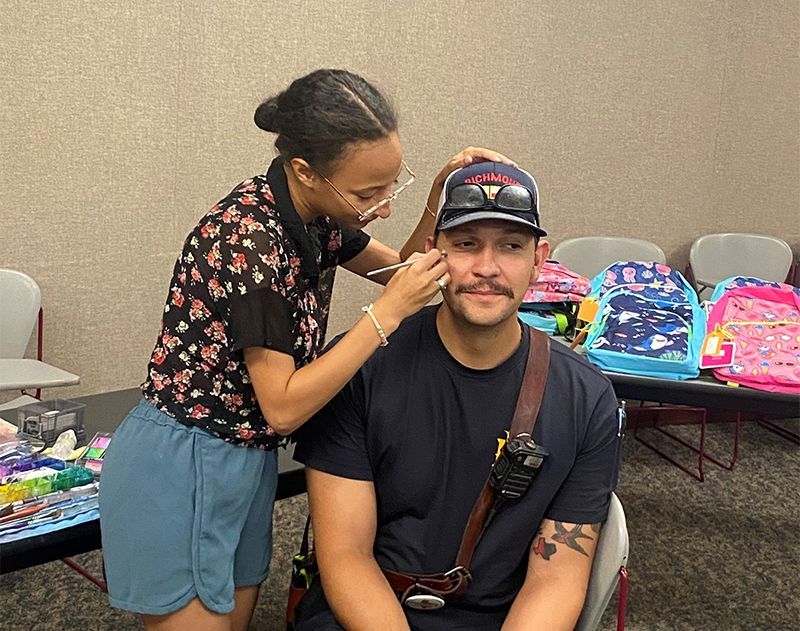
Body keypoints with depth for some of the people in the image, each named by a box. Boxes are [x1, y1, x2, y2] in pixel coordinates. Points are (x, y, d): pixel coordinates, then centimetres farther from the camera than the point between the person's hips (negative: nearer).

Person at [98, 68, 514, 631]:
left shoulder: (317, 218, -2)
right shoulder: (250, 238, -26)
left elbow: (400, 271, 15)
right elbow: (283, 407, -23)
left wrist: (440, 197, -2)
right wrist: (388, 312, -24)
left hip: (248, 459, 8)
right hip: (179, 471, -8)